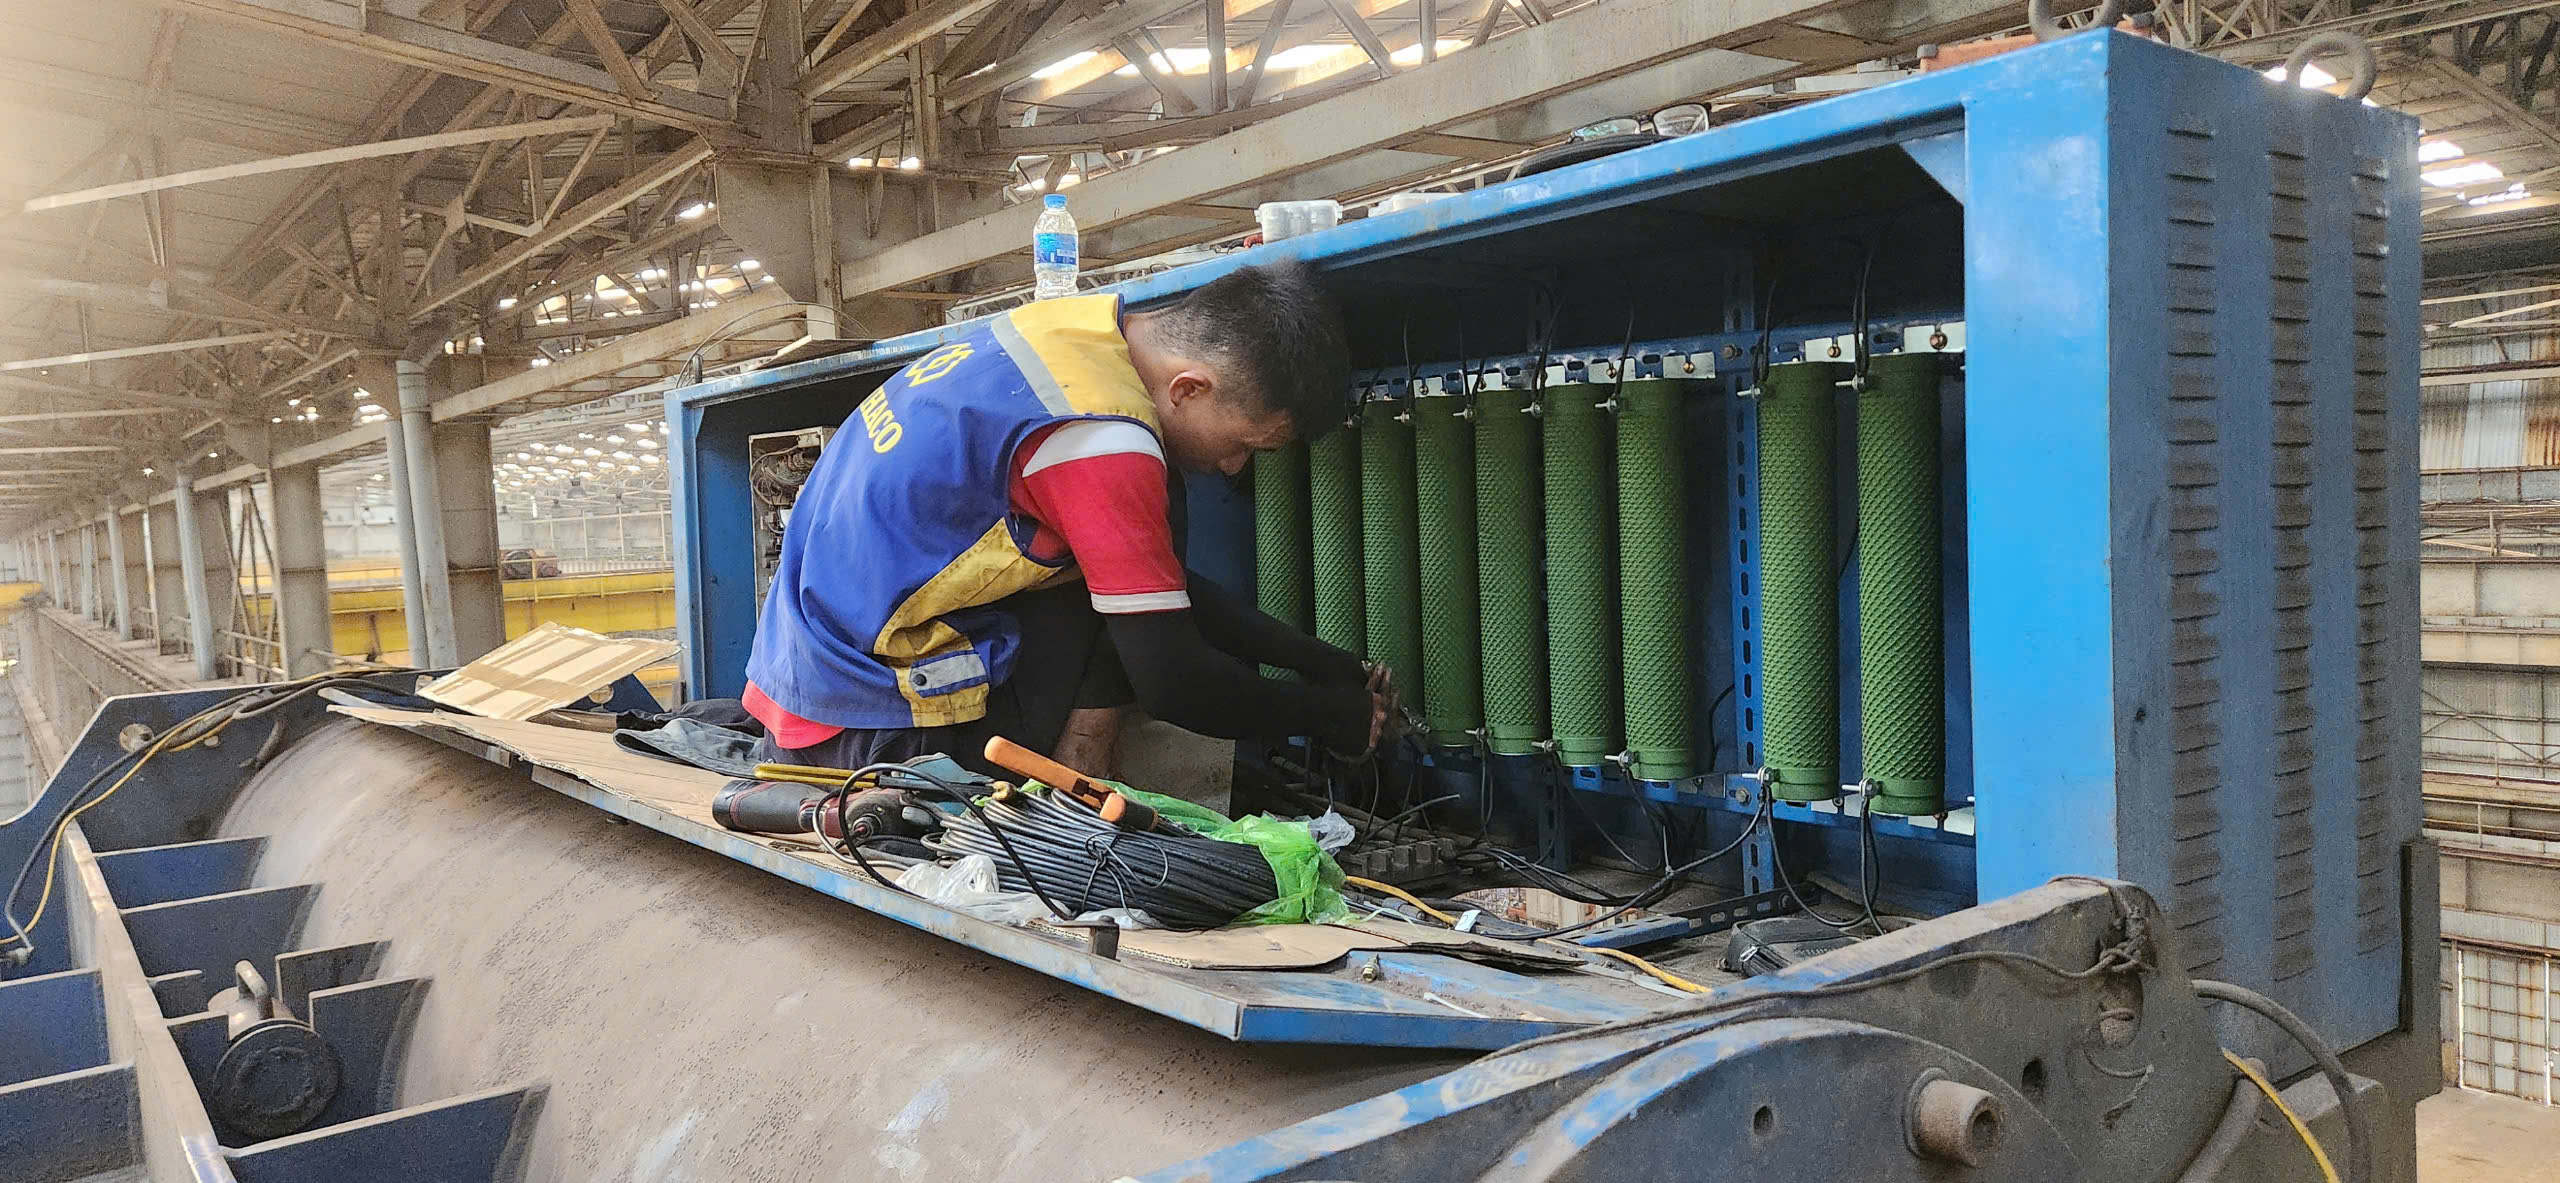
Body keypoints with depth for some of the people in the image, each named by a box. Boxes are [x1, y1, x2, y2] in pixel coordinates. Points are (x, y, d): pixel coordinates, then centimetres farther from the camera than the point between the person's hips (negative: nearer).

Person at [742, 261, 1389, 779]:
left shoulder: (1083, 324, 4)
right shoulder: (1104, 441, -24)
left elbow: (1164, 586, 13)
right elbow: (1171, 683, -18)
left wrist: (1319, 660, 13)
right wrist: (1328, 713, -3)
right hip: (868, 732, -9)